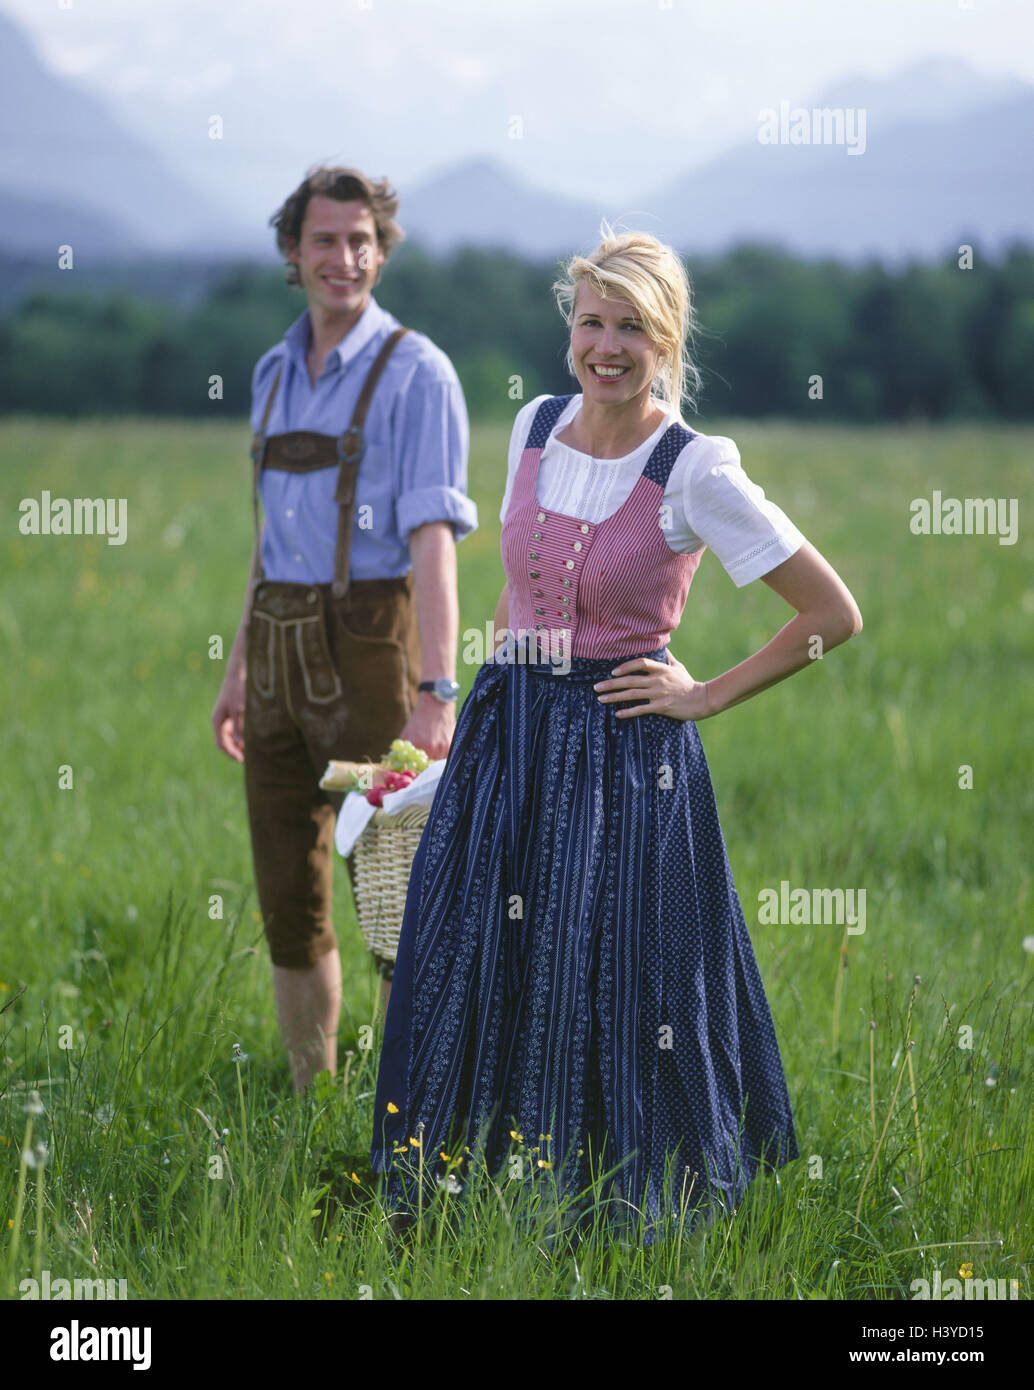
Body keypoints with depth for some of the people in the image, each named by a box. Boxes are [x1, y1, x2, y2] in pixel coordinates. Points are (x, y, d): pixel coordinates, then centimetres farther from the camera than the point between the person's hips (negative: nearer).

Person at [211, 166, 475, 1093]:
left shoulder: (416, 373, -9)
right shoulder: (277, 373, 13)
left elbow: (434, 540, -18)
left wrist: (436, 693, -26)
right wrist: (240, 670, 18)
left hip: (369, 650, -7)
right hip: (282, 655, 7)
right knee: (289, 898, 9)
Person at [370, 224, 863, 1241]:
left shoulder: (697, 472, -13)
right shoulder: (535, 426, 4)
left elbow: (834, 615, -9)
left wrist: (707, 697, -7)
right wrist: (497, 669, 15)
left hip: (623, 750, -5)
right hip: (507, 740, 6)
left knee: (609, 995, -1)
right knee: (468, 977, 7)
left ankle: (621, 1216, 14)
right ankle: (454, 1202, 20)